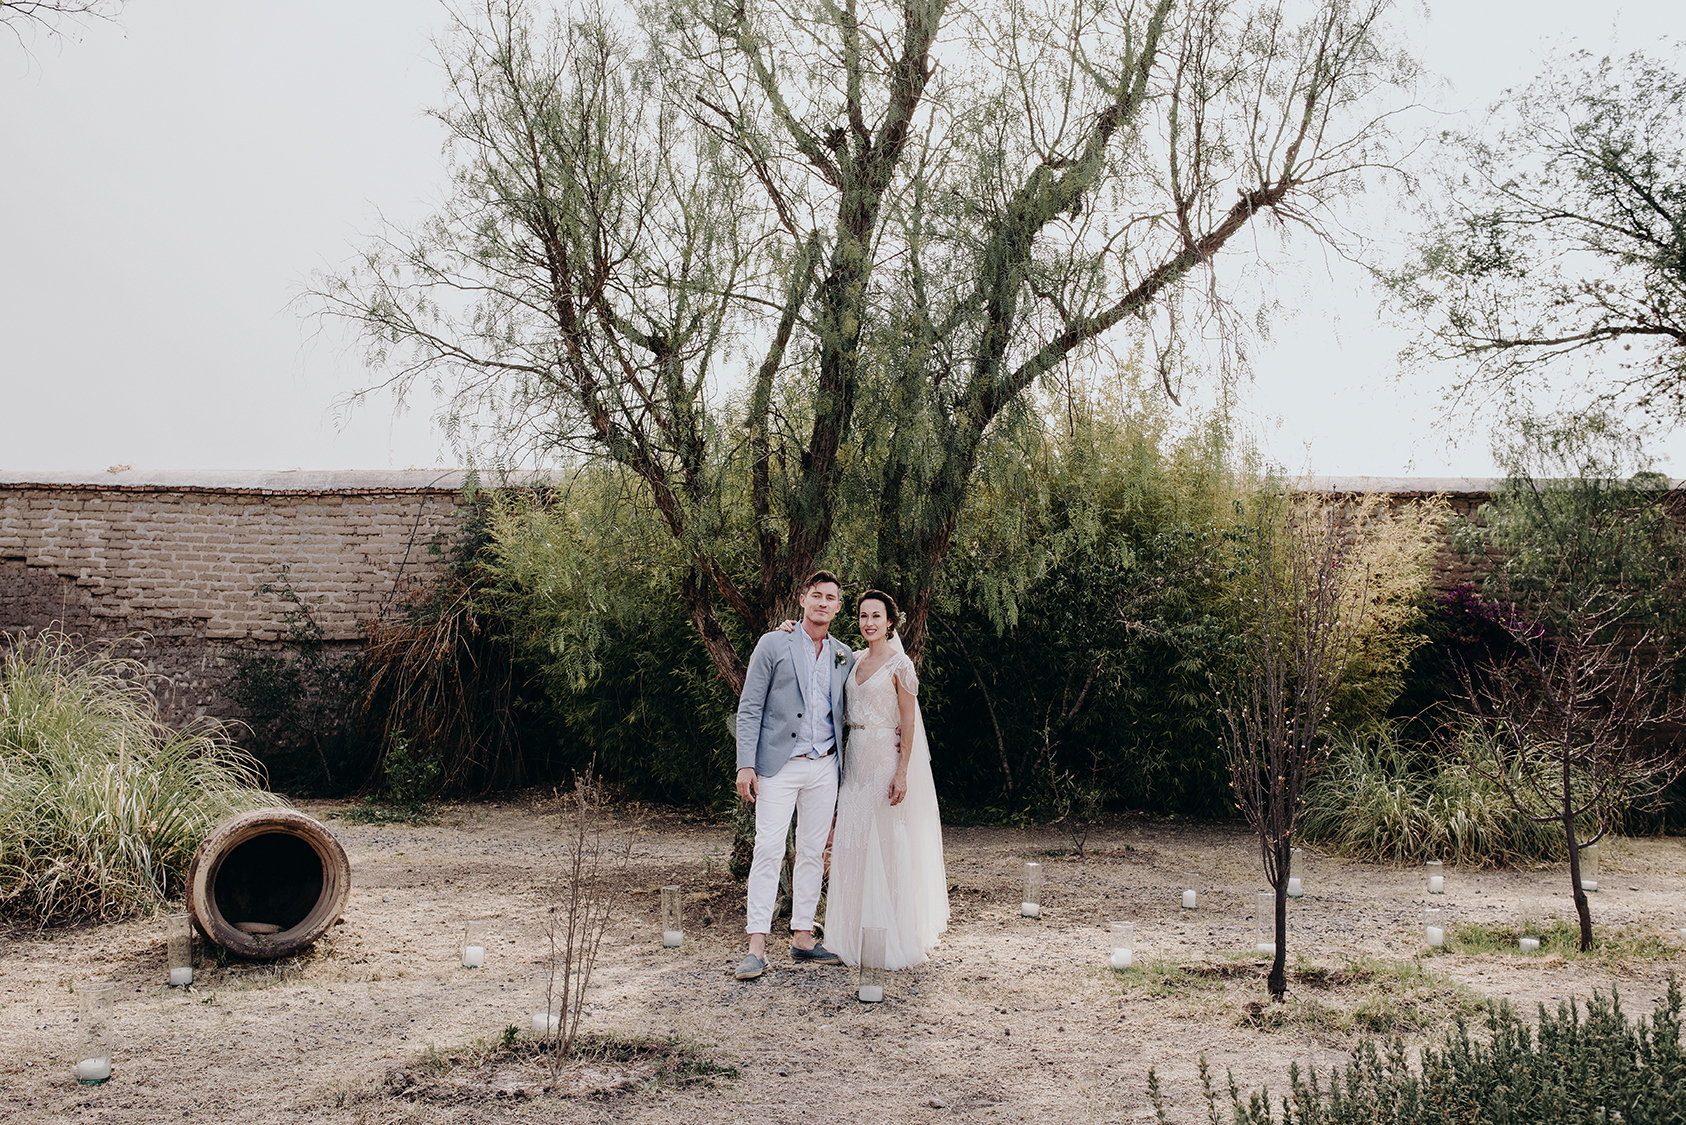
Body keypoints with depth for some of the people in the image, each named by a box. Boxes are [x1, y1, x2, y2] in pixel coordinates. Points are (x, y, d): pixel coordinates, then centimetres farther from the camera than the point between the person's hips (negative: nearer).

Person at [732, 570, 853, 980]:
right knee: (769, 850, -8)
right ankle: (757, 946, -5)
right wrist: (745, 764, -11)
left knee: (813, 852, 8)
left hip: (824, 767, 5)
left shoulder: (845, 657, 11)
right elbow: (749, 707, -3)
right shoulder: (774, 644, -1)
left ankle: (802, 938, 17)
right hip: (779, 766, -4)